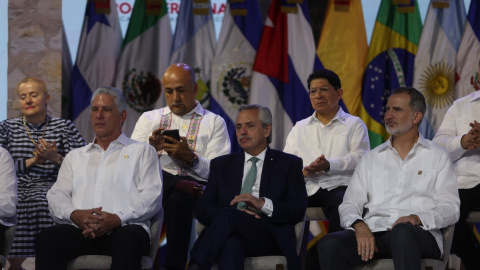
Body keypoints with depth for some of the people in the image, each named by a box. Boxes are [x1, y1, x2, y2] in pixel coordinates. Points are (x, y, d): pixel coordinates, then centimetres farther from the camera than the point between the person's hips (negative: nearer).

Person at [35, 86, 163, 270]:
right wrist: (74, 214, -8)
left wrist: (118, 218, -13)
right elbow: (57, 194, 18)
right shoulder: (75, 156, 30)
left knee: (127, 239, -41)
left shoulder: (142, 151, 20)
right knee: (47, 237, -32)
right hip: (80, 229, 3)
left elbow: (152, 195, 5)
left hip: (124, 228, -2)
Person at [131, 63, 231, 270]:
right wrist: (150, 148, -11)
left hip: (194, 186, -1)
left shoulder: (214, 123, 16)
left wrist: (191, 157, -14)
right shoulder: (148, 119, 23)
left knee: (178, 199, -38)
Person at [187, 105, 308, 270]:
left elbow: (298, 210, 4)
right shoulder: (221, 165, 25)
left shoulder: (289, 164, 18)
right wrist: (235, 212, -9)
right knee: (231, 243, -39)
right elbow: (202, 209, 12)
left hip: (269, 237, -2)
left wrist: (263, 204, -15)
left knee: (229, 217, -35)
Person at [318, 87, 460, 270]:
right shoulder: (370, 159, 23)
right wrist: (359, 224, -11)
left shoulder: (438, 157, 15)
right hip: (373, 233, 3)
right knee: (329, 244, -31)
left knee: (403, 232, -42)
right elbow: (350, 204, 14)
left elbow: (450, 208, 6)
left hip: (419, 234, -2)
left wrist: (418, 218, -15)